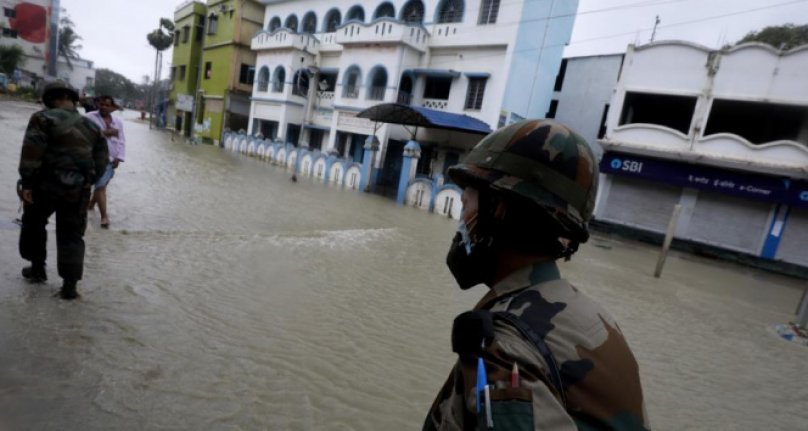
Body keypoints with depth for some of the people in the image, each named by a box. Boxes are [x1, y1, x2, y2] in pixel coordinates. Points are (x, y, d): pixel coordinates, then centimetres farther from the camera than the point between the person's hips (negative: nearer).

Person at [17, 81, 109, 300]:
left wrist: (27, 182, -13)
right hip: (77, 189, 3)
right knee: (72, 236, 8)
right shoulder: (92, 126, 10)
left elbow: (31, 152, -15)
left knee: (34, 224, 23)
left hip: (46, 184, -3)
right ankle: (70, 285, 4)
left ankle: (37, 268, 32)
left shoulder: (44, 118, -6)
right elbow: (101, 161, 10)